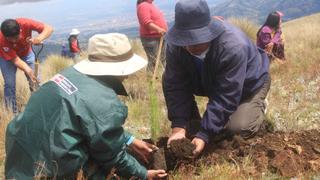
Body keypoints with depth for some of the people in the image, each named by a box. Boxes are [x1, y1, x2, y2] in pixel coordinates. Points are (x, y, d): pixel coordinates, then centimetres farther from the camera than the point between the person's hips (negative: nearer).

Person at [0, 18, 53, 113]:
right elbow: (15, 60, -33)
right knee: (10, 84, -8)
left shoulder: (25, 23, -38)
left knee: (35, 80, -3)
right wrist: (28, 71, -48)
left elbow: (48, 28, -35)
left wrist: (38, 39, -54)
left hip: (26, 54, 2)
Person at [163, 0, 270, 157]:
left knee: (239, 128, -27)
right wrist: (178, 126, -36)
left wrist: (204, 135, -43)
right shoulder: (176, 45, -28)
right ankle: (192, 125, 2)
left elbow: (225, 98, -40)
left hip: (249, 83, -4)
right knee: (168, 81, -15)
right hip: (210, 81, 5)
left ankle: (257, 106, 7)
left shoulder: (233, 47, -42)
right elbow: (176, 86, -25)